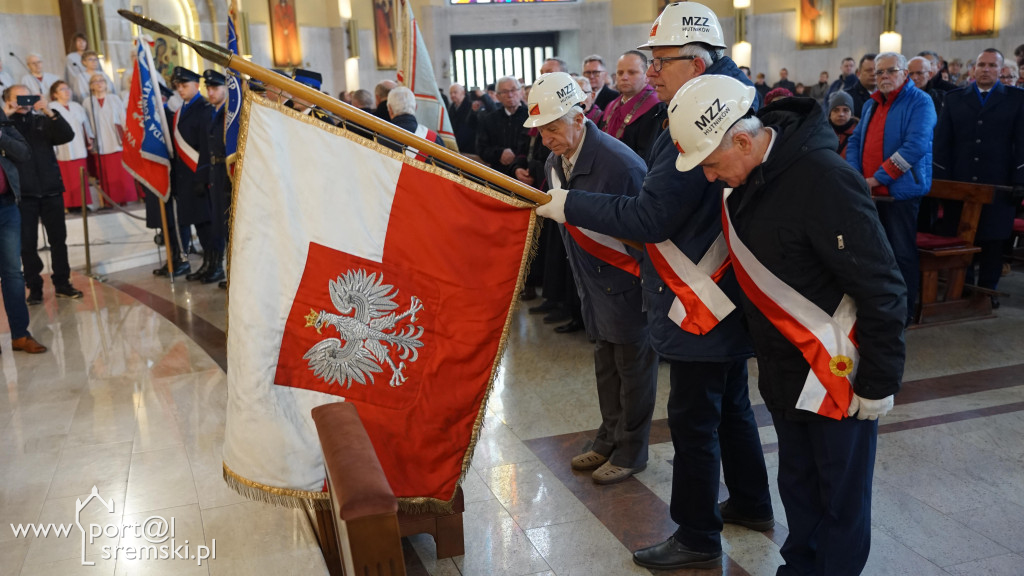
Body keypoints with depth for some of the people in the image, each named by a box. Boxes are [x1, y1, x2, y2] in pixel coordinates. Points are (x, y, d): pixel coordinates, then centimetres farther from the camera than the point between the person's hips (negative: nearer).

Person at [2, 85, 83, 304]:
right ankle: (34, 288, 11)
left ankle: (62, 283, 15)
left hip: (51, 190, 2)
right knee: (28, 243, 2)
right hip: (23, 194, -2)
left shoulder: (42, 121, 8)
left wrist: (50, 113, -16)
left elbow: (68, 136, -5)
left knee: (58, 239, 6)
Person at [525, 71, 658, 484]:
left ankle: (631, 453, 21)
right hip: (593, 280, 8)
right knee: (605, 363, 19)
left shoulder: (619, 163, -25)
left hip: (627, 282, -8)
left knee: (633, 365, 6)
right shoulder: (554, 162, 1)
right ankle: (608, 441, 35)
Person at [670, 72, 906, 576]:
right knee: (796, 483, 22)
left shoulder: (826, 182, -26)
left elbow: (881, 289, -22)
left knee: (840, 497, 10)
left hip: (837, 373, -7)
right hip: (781, 366, 7)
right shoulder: (744, 175, -3)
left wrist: (878, 383, -15)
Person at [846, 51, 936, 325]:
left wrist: (877, 178, -18)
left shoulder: (920, 102, -6)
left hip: (901, 191, -6)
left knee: (902, 253, -2)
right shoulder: (871, 104, 15)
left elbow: (915, 146, -18)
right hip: (869, 192, 7)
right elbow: (855, 141, 14)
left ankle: (905, 311, 9)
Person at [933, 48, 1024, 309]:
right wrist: (941, 182, -1)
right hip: (959, 185, 1)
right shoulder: (955, 98, 10)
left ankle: (988, 291, 14)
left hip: (997, 187, -1)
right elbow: (941, 142, 7)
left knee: (992, 240, 4)